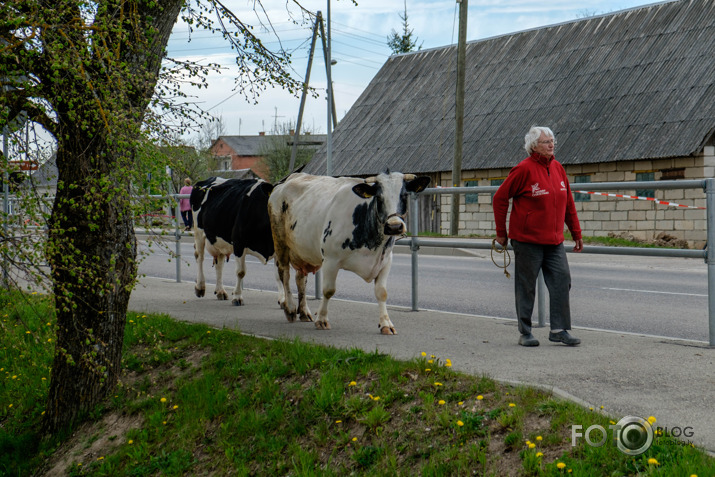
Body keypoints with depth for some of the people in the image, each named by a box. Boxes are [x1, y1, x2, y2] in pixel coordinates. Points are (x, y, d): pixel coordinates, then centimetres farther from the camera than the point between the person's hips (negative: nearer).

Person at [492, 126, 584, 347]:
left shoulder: (558, 168, 9)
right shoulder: (524, 169, -10)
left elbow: (568, 204, 16)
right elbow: (500, 198, -6)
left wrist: (576, 233, 16)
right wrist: (501, 232, -3)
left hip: (554, 241, 6)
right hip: (527, 240, -6)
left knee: (562, 281, -1)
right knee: (526, 286, 2)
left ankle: (559, 330, 5)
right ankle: (525, 333, 12)